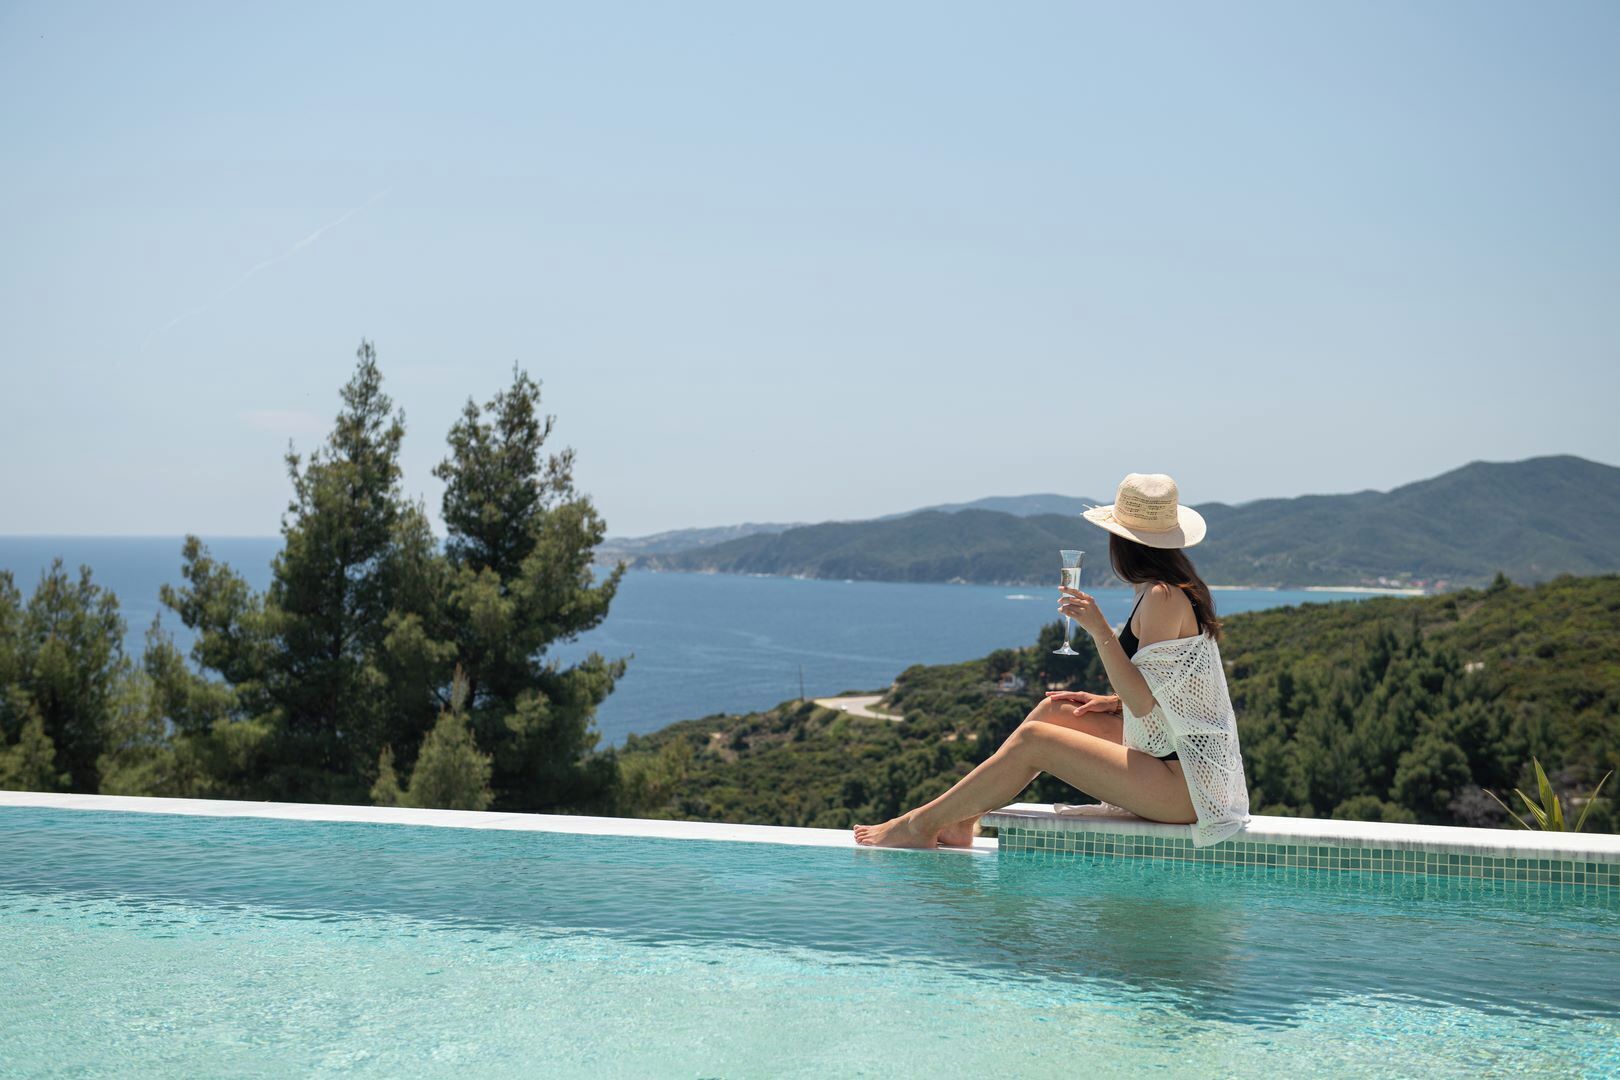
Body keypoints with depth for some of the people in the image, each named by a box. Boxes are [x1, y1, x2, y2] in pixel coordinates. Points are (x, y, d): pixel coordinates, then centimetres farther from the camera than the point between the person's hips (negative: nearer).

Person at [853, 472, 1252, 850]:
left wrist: (1099, 629, -24)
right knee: (1053, 709, 12)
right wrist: (1113, 701, 9)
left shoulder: (1163, 596, -18)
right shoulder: (1177, 589, 13)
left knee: (1033, 739, -10)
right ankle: (959, 822, 14)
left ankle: (920, 825, 2)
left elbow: (1142, 701, -22)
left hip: (1185, 787, -10)